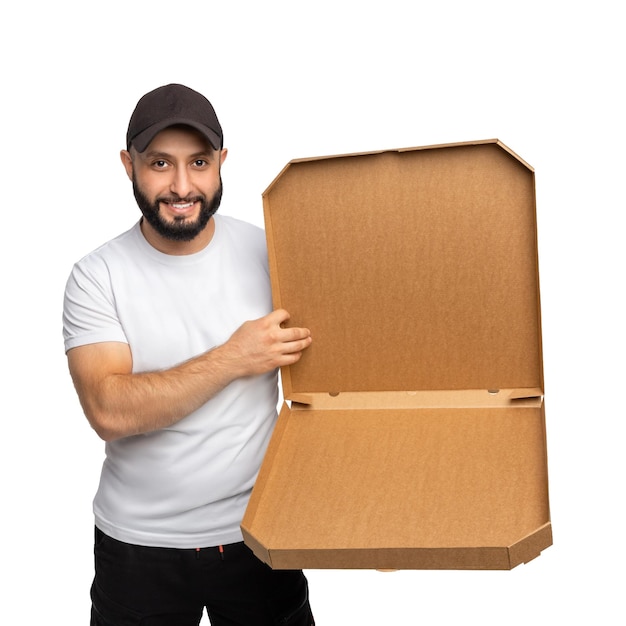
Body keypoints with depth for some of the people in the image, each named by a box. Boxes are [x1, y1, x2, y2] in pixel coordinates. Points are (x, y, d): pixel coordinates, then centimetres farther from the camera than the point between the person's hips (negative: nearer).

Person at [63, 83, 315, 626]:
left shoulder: (267, 254, -5)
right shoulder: (97, 277, -9)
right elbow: (108, 410, -20)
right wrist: (233, 358, -21)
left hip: (256, 532, 1)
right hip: (139, 544, -1)